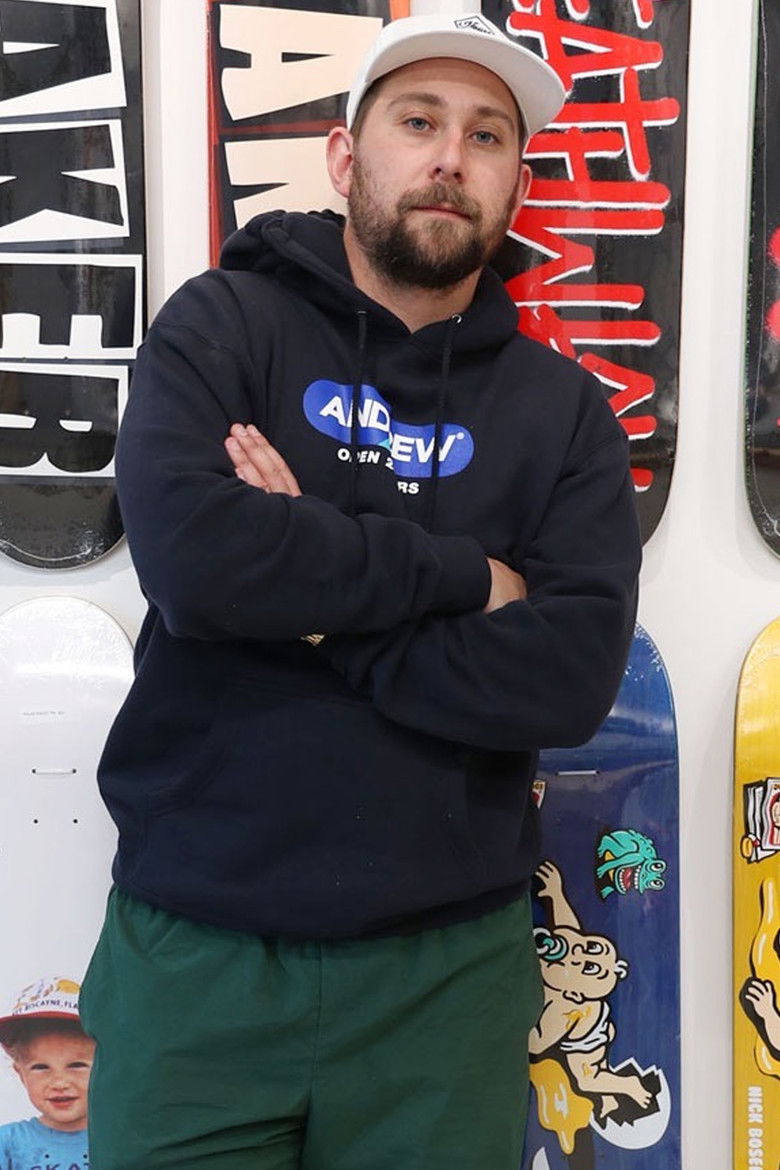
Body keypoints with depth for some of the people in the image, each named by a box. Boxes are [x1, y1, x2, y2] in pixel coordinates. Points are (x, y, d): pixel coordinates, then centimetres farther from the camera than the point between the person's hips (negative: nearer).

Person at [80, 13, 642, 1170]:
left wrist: (312, 606, -15)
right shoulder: (223, 325, -1)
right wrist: (462, 575, -13)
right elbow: (188, 552, -20)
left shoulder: (564, 410, 2)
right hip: (192, 951, -1)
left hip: (447, 967, 2)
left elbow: (572, 676, -11)